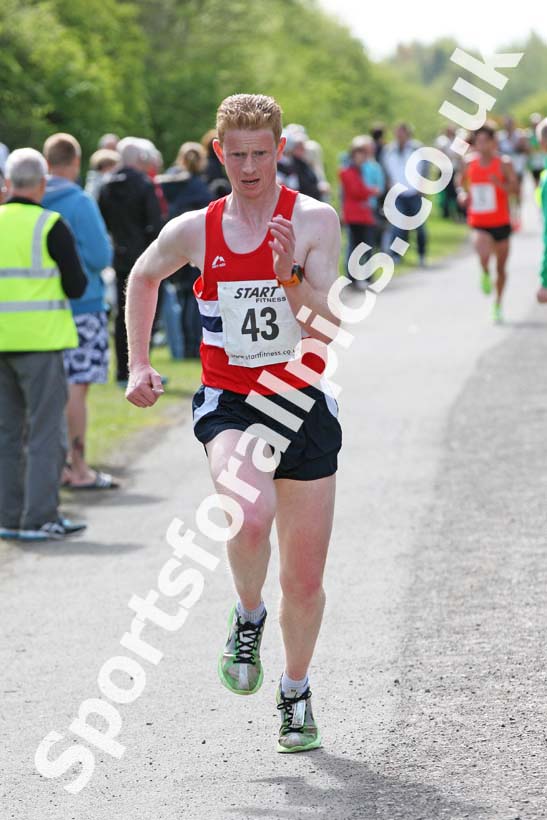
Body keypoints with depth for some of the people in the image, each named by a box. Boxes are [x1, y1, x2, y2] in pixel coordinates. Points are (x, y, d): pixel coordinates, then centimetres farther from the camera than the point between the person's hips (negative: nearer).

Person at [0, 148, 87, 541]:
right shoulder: (51, 227, -10)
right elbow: (76, 287, -8)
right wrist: (78, 272, 12)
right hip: (40, 340, -5)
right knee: (46, 431, 0)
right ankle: (39, 518, -1)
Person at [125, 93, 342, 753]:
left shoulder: (315, 221, -6)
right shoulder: (194, 232, 1)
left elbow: (326, 325, -13)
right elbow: (143, 277, 21)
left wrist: (291, 277, -30)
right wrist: (139, 364, 16)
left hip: (302, 404, 0)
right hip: (228, 405, 0)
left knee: (305, 579, 6)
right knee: (252, 515, -32)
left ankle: (295, 689, 32)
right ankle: (247, 616, 0)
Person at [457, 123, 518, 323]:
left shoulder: (504, 163, -6)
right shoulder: (469, 162, 1)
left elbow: (514, 188, -11)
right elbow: (461, 181, 18)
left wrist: (500, 183, -31)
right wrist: (462, 193, -5)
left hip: (500, 223, 0)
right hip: (479, 224, 0)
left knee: (501, 267, 11)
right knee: (484, 254, -32)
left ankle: (498, 305, 31)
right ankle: (485, 274, 2)